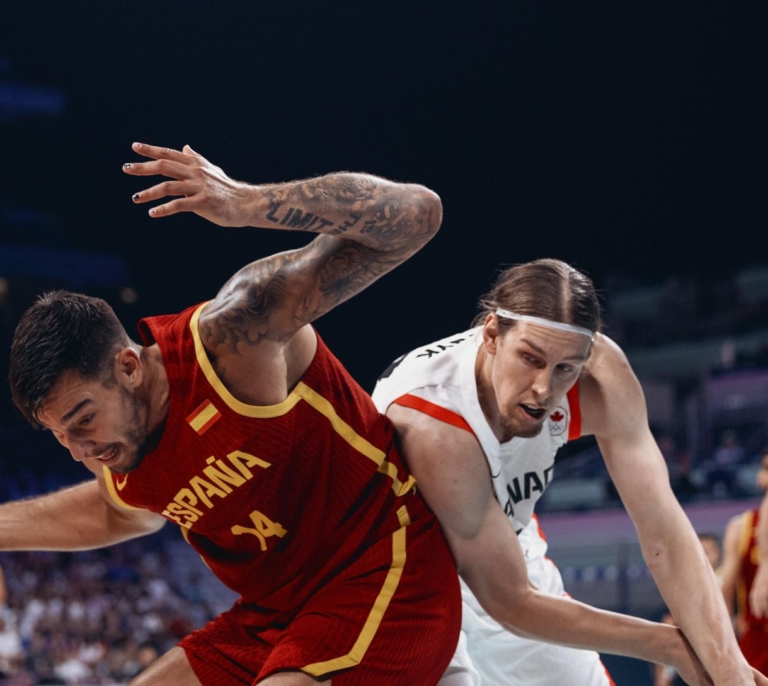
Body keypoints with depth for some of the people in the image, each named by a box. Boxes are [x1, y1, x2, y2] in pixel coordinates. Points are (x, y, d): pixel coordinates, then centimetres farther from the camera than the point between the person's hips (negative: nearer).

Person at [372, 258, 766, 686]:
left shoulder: (600, 372, -26)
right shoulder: (430, 426, -40)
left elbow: (662, 528, -28)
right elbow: (508, 602, -31)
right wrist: (671, 646, -26)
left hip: (505, 551, 5)